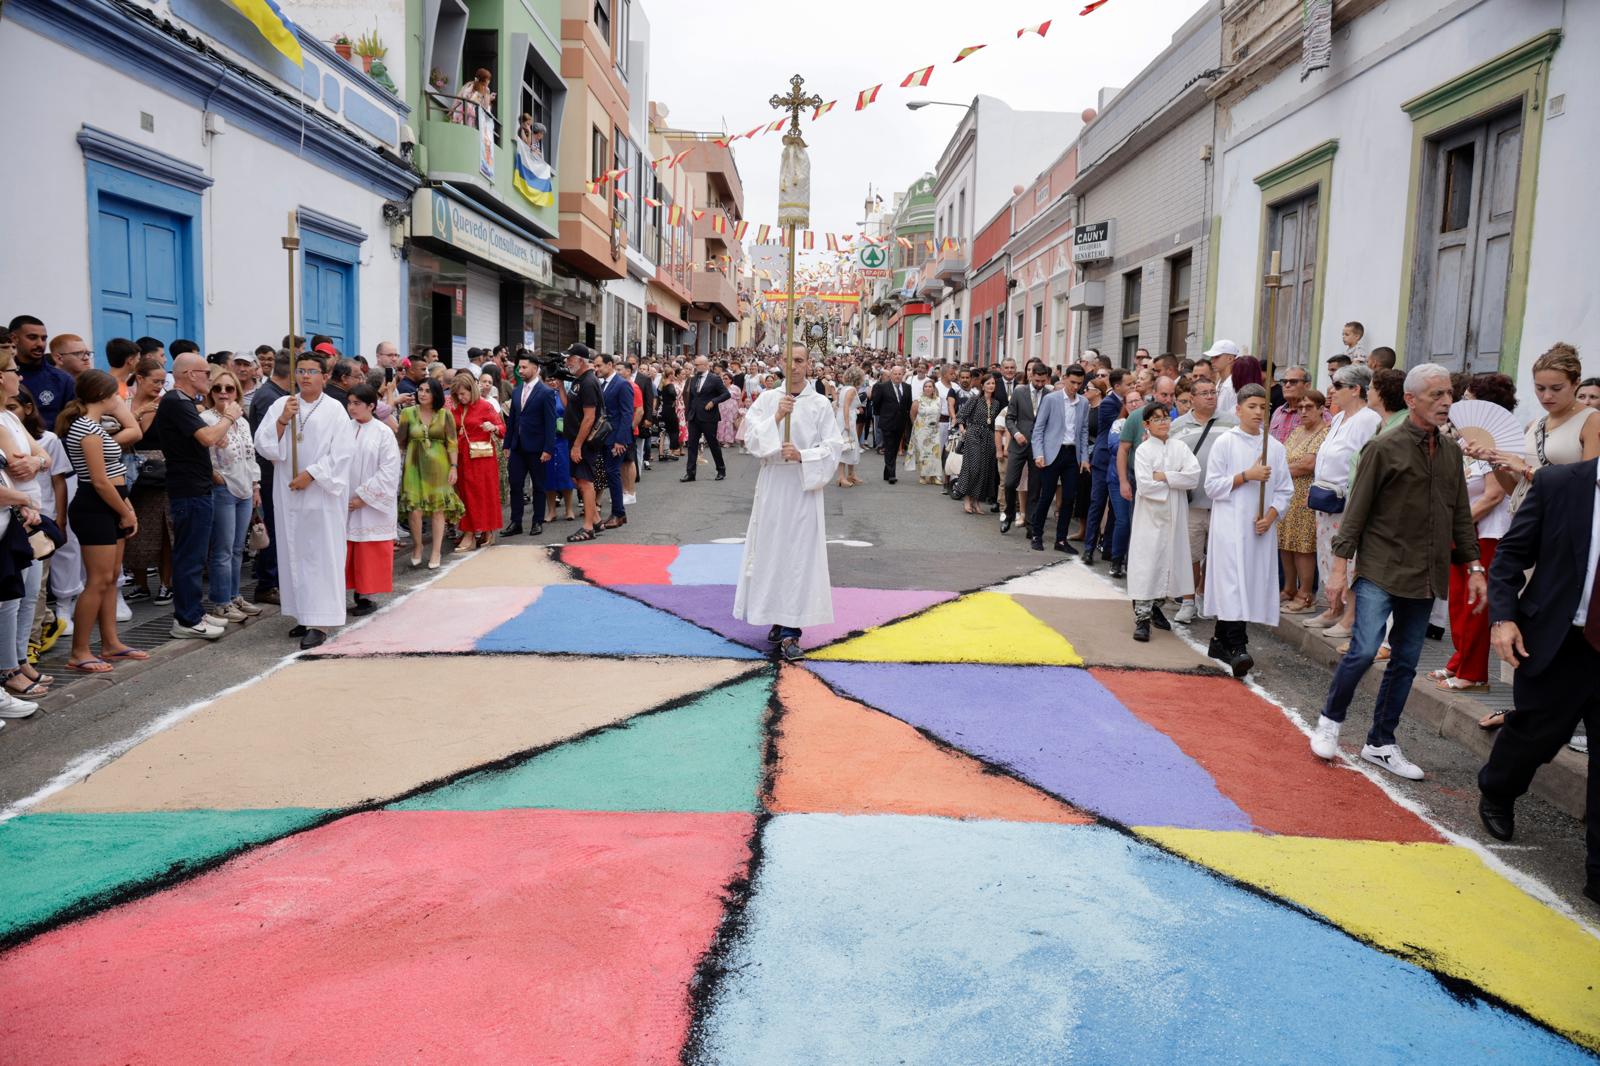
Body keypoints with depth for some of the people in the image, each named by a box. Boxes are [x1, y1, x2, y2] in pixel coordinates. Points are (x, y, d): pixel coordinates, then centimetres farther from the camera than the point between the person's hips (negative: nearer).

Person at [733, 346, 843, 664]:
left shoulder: (820, 404, 1)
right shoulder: (767, 399, 6)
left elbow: (833, 447, -4)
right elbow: (751, 438, -3)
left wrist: (802, 455, -18)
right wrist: (776, 417, -16)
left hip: (804, 487, -2)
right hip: (772, 485, 2)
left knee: (799, 554, -5)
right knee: (770, 550, 6)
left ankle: (791, 631, -5)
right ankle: (777, 617, 21)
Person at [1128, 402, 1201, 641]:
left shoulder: (1180, 447, 6)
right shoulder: (1143, 450, -4)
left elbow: (1194, 476, -8)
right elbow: (1144, 485, -16)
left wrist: (1164, 476, -13)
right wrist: (1176, 483, -9)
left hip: (1175, 516, 4)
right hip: (1151, 516, -4)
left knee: (1169, 561, 10)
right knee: (1146, 565, -6)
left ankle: (1155, 606, 27)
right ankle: (1142, 617, -4)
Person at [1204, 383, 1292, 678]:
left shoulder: (1274, 447, 8)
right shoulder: (1225, 443, 0)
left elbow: (1285, 489, 9)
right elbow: (1212, 485, -4)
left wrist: (1270, 517, -6)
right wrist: (1247, 475, -13)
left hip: (1261, 528, 4)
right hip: (1230, 524, -4)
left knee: (1253, 582, 7)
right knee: (1233, 583, -14)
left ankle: (1220, 640, 19)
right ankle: (1238, 647, -18)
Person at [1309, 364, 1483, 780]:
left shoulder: (1451, 451, 9)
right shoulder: (1385, 447, -8)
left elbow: (1461, 515, 15)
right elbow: (1356, 511, -8)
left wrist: (1474, 566, 9)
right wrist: (1340, 565, -11)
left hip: (1426, 575, 6)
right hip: (1381, 570, -6)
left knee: (1406, 662, 9)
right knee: (1364, 650, -14)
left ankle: (1380, 744, 21)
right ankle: (1330, 719, 11)